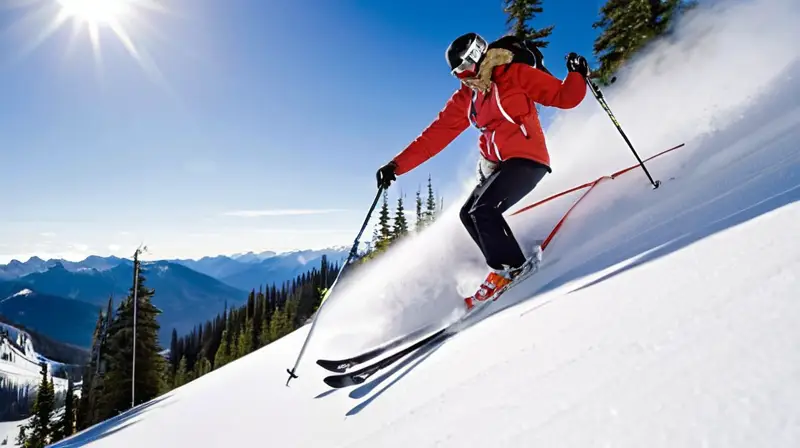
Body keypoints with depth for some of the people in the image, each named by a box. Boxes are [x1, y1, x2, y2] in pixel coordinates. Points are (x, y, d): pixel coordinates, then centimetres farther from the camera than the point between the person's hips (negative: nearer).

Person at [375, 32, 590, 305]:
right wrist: (397, 165, -2)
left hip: (527, 158, -7)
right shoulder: (465, 98, 9)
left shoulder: (516, 75, -5)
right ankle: (508, 266, 5)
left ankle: (510, 267, -4)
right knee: (469, 214, 3)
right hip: (497, 165, 8)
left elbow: (564, 97, -3)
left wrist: (577, 75, -24)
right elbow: (436, 135, 4)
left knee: (483, 209, -20)